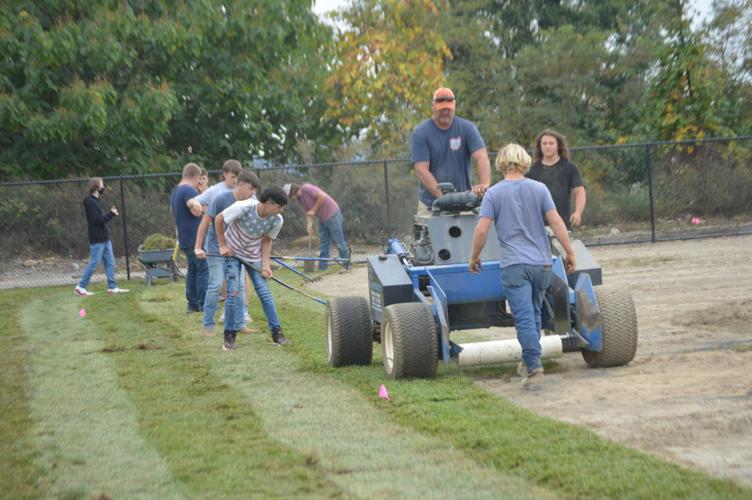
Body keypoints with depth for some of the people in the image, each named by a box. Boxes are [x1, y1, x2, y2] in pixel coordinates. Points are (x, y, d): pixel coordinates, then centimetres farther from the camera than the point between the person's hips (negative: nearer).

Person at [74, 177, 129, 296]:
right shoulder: (89, 202, -15)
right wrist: (111, 214, -16)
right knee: (93, 263, -5)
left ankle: (112, 287, 13)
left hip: (104, 238, 9)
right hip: (97, 239, -9)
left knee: (110, 263, 9)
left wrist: (111, 213, 0)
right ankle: (80, 287, 2)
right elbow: (97, 220, -21)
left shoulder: (96, 201, 14)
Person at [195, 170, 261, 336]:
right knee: (216, 284, -10)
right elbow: (205, 222, -13)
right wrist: (198, 247, -15)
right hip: (216, 249, -5)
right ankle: (208, 325, 0)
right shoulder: (221, 199, -17)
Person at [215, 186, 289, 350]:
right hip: (233, 252, -3)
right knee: (233, 293, -10)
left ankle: (277, 332, 5)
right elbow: (219, 219, -17)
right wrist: (222, 245, -12)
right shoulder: (243, 208, -31)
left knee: (265, 292, -4)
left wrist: (266, 264, -14)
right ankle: (230, 336, 1)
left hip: (254, 255, 3)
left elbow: (266, 241, -4)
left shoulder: (277, 220, -19)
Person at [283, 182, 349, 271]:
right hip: (322, 219, 9)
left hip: (332, 215, -9)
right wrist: (309, 224, -10)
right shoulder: (299, 200, 7)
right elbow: (308, 213, 8)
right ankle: (322, 266, 11)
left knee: (339, 241, -2)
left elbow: (322, 196, -27)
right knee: (323, 244, 8)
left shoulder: (306, 188, -19)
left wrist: (313, 210, -21)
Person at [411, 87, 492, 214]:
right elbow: (421, 170, -11)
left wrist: (484, 184, -31)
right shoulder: (421, 133, -3)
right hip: (430, 205, -1)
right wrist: (441, 195, -25)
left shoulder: (467, 128, 2)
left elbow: (481, 157, -11)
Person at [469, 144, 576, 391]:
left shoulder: (493, 193, -2)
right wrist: (569, 253, 4)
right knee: (534, 314, 19)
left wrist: (474, 257, 7)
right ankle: (528, 362, 31)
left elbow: (481, 230, -7)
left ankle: (534, 369, -16)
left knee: (524, 319, -7)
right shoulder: (539, 188, 3)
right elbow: (556, 222, -2)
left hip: (514, 264, -3)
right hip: (542, 263, 3)